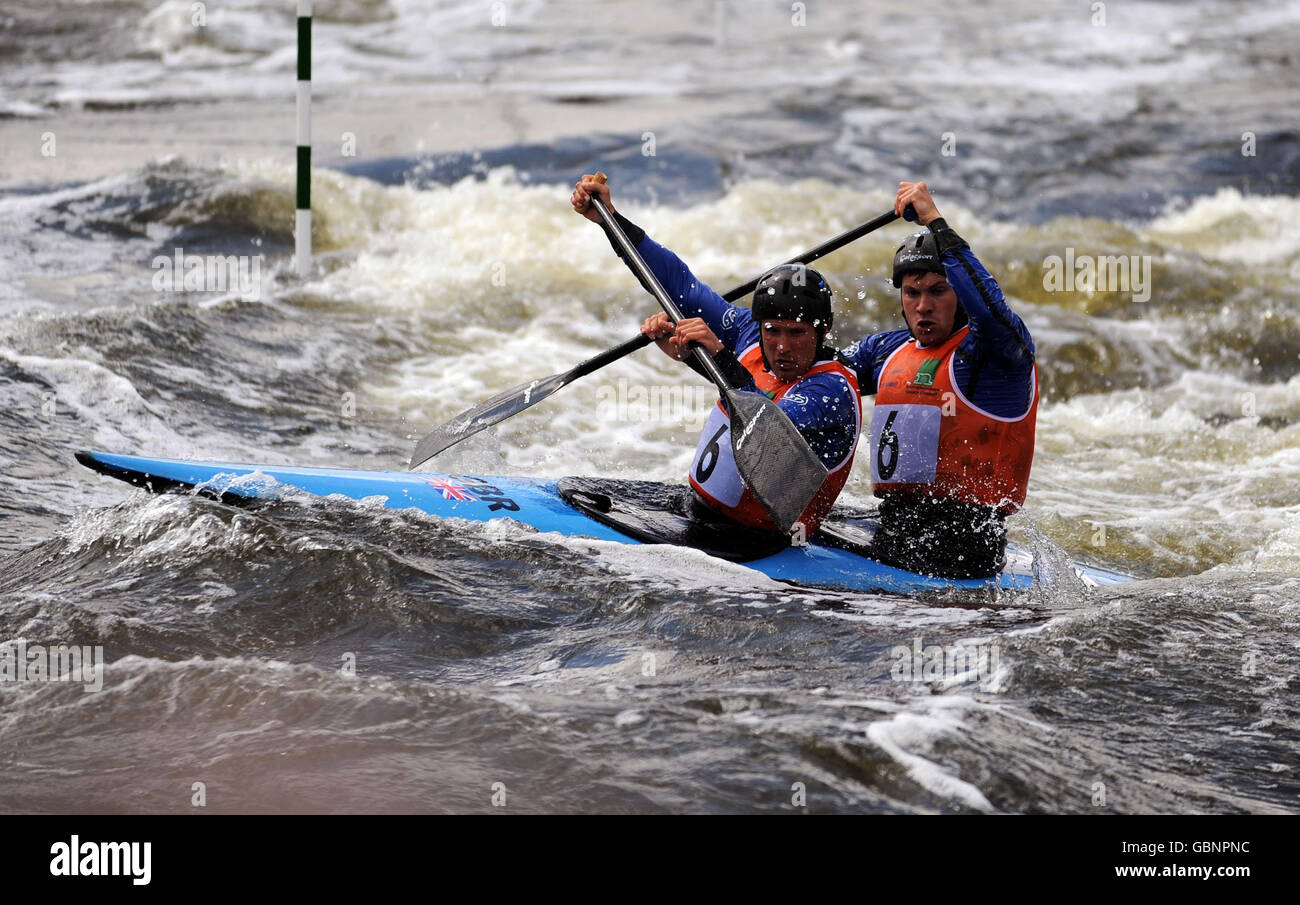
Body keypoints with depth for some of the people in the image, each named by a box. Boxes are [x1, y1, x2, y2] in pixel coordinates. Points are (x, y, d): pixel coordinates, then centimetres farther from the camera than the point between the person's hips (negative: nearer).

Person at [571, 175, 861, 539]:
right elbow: (681, 284, 9)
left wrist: (720, 360, -46)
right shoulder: (750, 335, 2)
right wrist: (610, 219, 4)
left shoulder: (834, 389, -19)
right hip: (700, 508, 7)